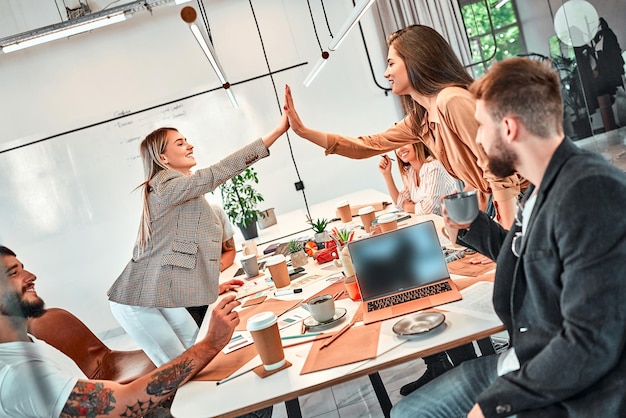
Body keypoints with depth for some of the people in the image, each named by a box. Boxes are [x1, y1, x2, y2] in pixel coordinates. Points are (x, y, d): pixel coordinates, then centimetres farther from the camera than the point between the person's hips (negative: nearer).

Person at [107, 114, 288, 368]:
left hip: (160, 297, 9)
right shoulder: (167, 186, -15)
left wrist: (212, 285, 16)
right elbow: (219, 173, -26)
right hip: (139, 302, -9)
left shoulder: (176, 191, 16)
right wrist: (278, 131, -29)